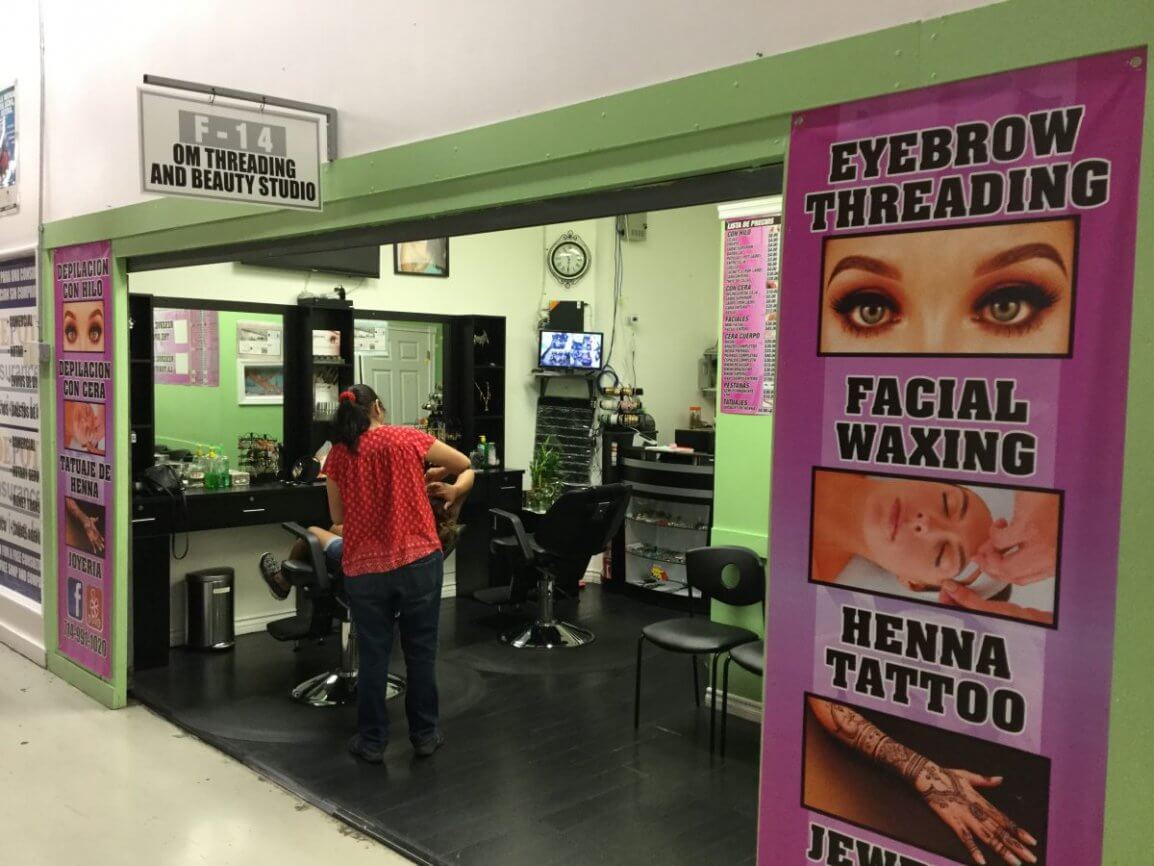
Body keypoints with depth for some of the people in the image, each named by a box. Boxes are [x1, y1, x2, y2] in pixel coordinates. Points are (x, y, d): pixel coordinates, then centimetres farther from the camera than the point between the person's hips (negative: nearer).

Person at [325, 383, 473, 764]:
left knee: (373, 655, 12)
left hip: (364, 568, 1)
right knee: (421, 651, 12)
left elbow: (337, 515, 12)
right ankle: (425, 734, 23)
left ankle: (372, 741, 20)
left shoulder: (338, 455, 2)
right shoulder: (408, 438, -2)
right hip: (419, 560, -1)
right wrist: (454, 490, 26)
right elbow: (465, 465, 9)